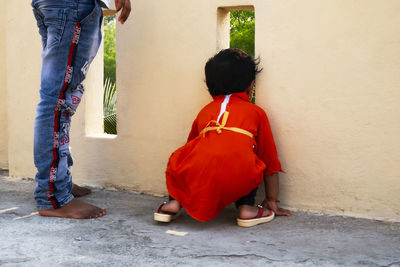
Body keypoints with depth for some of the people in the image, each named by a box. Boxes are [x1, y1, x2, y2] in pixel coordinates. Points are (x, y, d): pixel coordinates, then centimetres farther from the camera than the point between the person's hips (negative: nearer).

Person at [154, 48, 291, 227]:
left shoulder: (205, 111, 32)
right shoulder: (256, 112, 26)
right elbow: (269, 160, 29)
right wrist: (272, 202, 39)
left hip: (196, 178, 2)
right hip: (238, 179, -2)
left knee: (178, 159, 33)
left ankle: (175, 202, 15)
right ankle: (246, 208, 15)